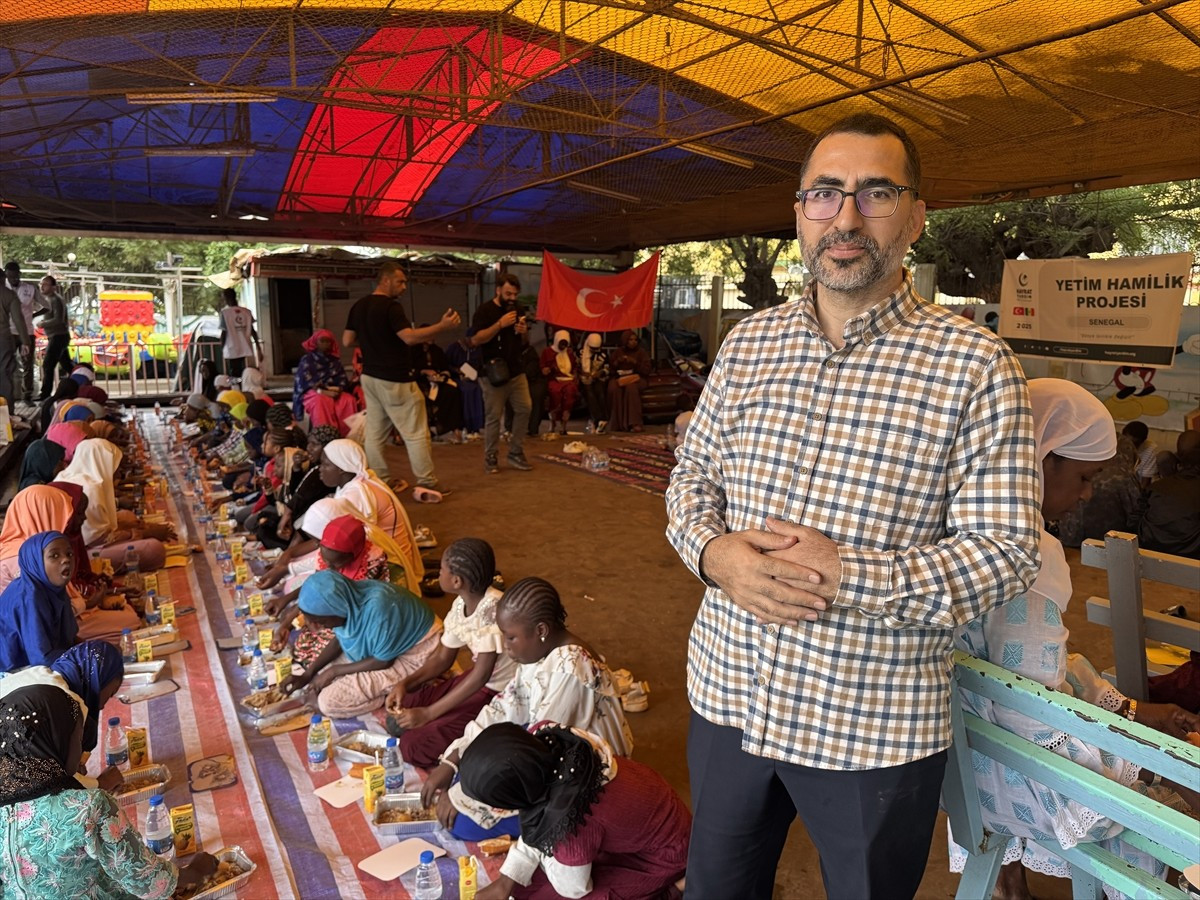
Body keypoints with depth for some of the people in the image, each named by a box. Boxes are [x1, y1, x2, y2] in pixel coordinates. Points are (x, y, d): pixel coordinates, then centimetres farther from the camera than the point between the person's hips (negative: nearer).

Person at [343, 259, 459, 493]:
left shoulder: (358, 307, 9)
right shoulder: (390, 306, -15)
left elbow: (346, 341, 12)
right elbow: (409, 337, -27)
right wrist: (443, 326, -26)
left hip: (370, 377, 8)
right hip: (395, 379, -8)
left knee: (375, 433, 10)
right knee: (415, 433, -1)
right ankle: (427, 483, 3)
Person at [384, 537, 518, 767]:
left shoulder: (492, 608, -29)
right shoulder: (460, 605, -2)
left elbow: (482, 674, -27)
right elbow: (442, 658, 9)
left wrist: (428, 713, -21)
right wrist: (406, 683, -8)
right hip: (477, 679, 9)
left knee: (414, 746, -13)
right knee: (399, 717, 5)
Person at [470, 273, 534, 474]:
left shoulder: (518, 309, 12)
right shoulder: (484, 310, -7)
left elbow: (526, 339, 23)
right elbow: (475, 340, -18)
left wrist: (524, 332, -1)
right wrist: (500, 324, -23)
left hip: (516, 371, 6)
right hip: (493, 372, -6)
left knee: (524, 408, 1)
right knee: (493, 416, -4)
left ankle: (516, 454, 12)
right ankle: (491, 458, 9)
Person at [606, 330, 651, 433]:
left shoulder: (641, 352, 4)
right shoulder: (618, 352, 11)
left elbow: (646, 371, -3)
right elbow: (610, 369, 9)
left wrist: (635, 362, -17)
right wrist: (617, 362, -9)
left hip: (637, 378, -2)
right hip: (619, 378, 2)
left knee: (631, 387, -38)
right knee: (613, 388, -34)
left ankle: (635, 423, -38)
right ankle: (617, 423, -30)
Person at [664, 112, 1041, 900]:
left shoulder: (975, 364, -13)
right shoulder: (747, 343, 2)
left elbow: (1006, 554, -14)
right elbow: (692, 475, 7)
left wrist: (845, 575, -25)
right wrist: (715, 552, -15)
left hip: (873, 731, -4)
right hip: (728, 695, 4)